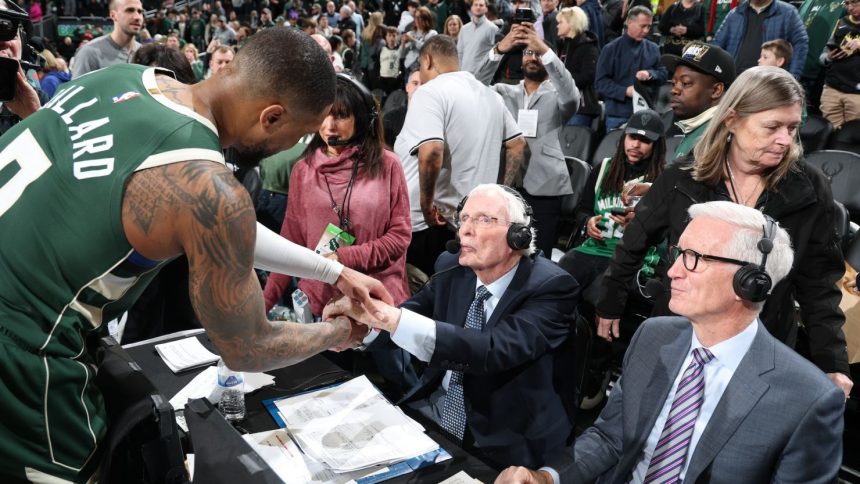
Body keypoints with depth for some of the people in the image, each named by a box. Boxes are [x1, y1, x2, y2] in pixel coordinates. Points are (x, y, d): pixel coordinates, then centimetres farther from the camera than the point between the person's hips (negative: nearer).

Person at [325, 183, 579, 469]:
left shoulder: (550, 288, -19)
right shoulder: (453, 270, 0)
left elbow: (494, 349, -33)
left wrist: (389, 316, -41)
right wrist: (357, 327, -25)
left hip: (498, 446, -5)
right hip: (430, 413, 6)